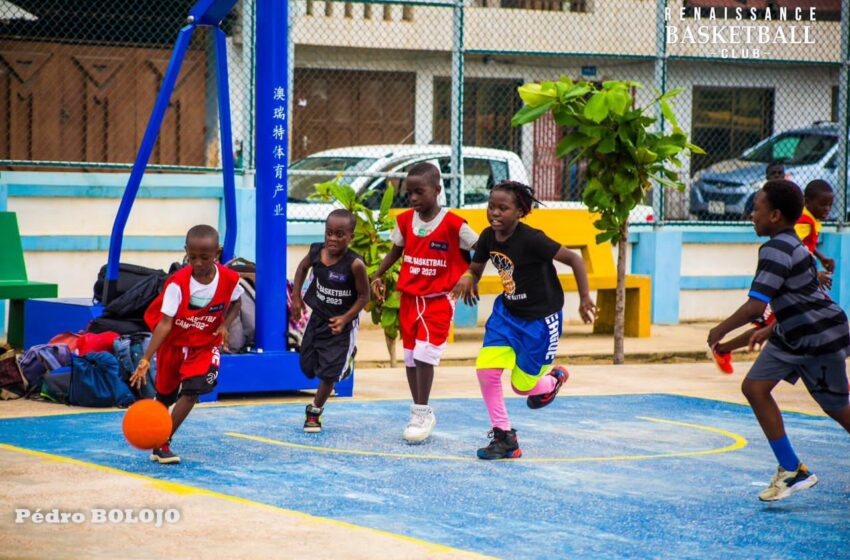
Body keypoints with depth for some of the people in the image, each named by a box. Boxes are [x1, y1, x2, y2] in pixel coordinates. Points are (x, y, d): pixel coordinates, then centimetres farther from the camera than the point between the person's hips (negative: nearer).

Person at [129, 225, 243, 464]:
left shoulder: (230, 279, -17)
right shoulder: (178, 283, -25)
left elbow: (235, 303, 7)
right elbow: (165, 323, -28)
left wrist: (225, 325, -14)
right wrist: (146, 359, -36)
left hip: (205, 345, 1)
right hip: (174, 343, 0)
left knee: (193, 390, -20)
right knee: (165, 394, 11)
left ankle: (163, 444, -14)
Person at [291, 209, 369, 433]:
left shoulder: (355, 264, -26)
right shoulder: (316, 251, -13)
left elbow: (364, 296, -15)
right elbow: (303, 267, 11)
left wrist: (345, 318, -23)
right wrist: (296, 297, 6)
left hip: (341, 324, -5)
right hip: (318, 318, 5)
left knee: (329, 372, -4)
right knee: (308, 366, 15)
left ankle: (314, 413, 17)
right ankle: (345, 359, 43)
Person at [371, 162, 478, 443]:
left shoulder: (453, 224, -13)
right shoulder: (404, 220, 1)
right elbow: (396, 251, 15)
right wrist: (378, 275, 4)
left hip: (439, 300, -5)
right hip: (409, 298, 5)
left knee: (424, 354, -15)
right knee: (410, 356, 9)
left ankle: (422, 413, -5)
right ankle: (420, 414, 22)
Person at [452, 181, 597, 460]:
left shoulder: (531, 239, -26)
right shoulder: (488, 237, -6)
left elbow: (574, 259, -20)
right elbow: (476, 267, 10)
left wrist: (585, 299, -21)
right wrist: (468, 278, -14)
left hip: (541, 318, -6)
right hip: (507, 312, 6)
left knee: (522, 385, 2)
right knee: (486, 368, -10)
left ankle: (553, 378, 40)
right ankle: (504, 438, 4)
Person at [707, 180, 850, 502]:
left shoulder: (776, 251, -23)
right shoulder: (789, 245, 7)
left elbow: (755, 306, -29)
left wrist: (720, 330, -15)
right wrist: (771, 330, 21)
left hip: (821, 339, -10)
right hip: (793, 336, 10)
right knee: (755, 387, 0)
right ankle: (792, 470, 3)